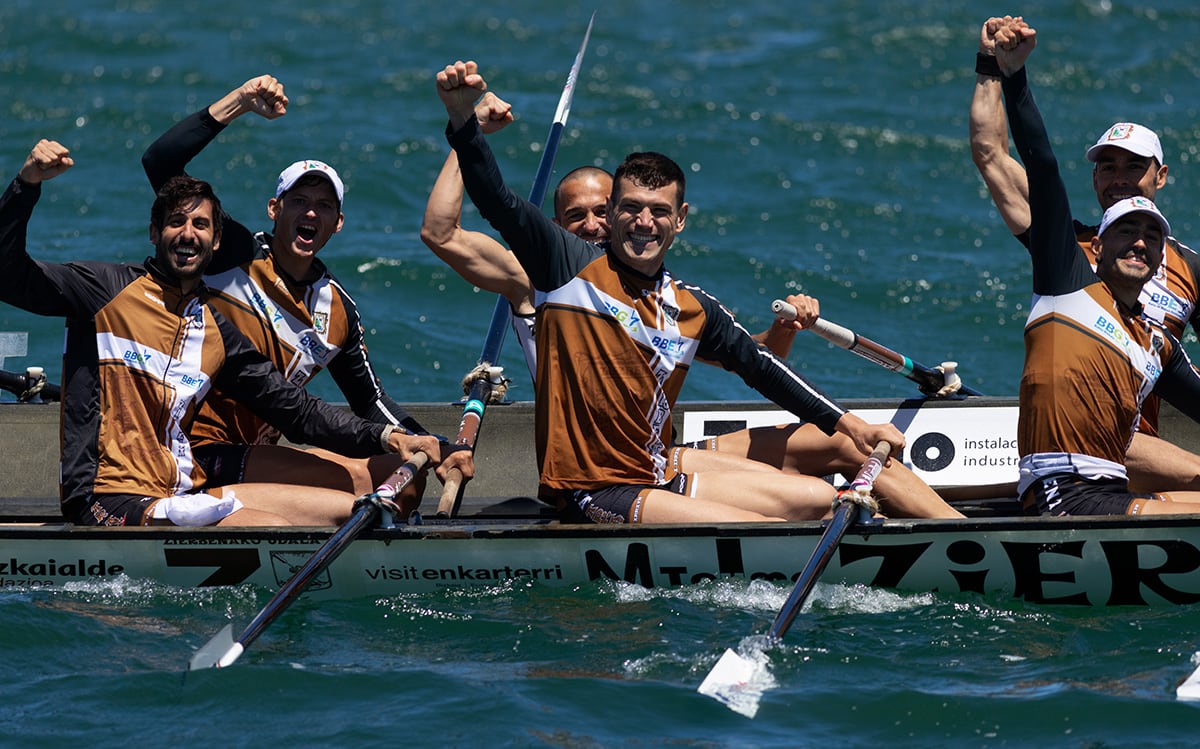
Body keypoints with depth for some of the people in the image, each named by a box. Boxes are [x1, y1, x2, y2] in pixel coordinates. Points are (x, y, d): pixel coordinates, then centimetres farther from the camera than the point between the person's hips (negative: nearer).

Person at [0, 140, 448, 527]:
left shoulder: (216, 330, 18)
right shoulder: (110, 290, 2)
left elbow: (294, 410, 18)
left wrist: (382, 437, 5)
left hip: (184, 497, 8)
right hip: (112, 500, -8)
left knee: (355, 512, 1)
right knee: (275, 533, -29)